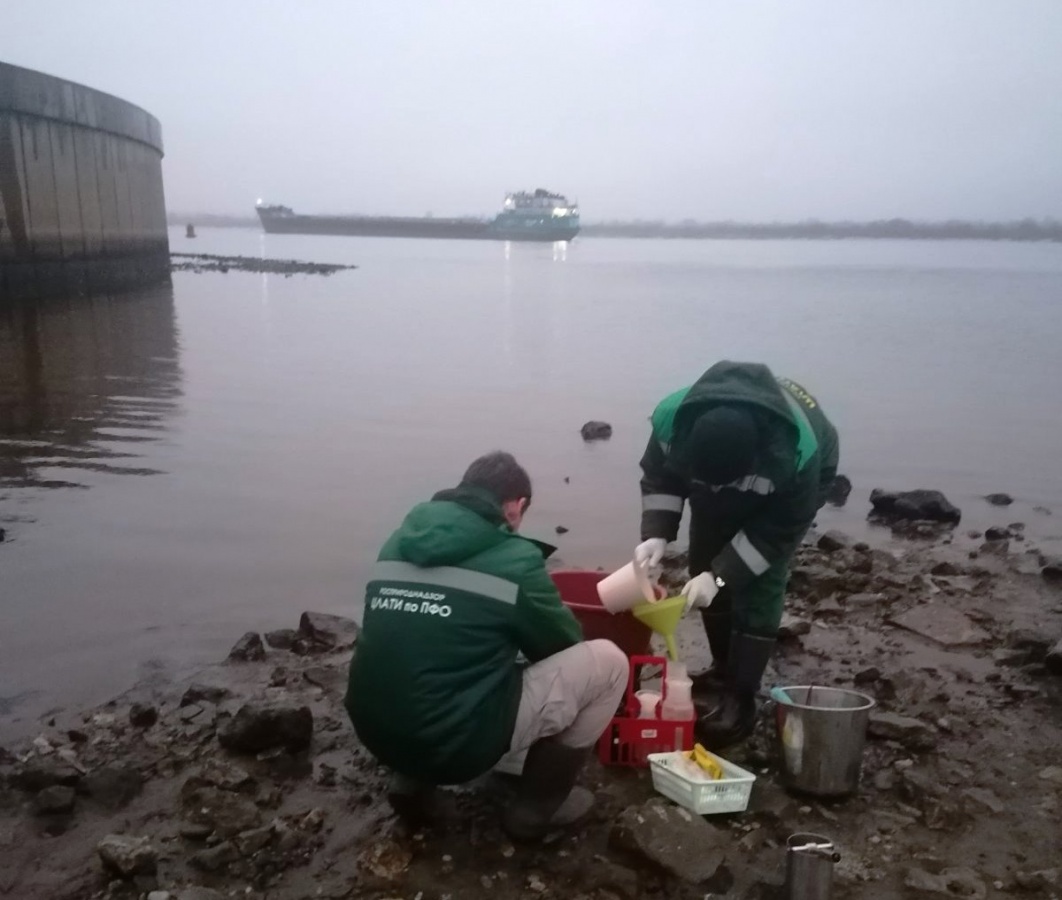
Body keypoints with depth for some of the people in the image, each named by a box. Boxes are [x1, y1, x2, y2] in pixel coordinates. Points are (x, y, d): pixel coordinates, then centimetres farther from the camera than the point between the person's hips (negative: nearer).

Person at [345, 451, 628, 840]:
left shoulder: (399, 542, 8)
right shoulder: (515, 560, -8)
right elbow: (563, 645, 8)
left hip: (375, 732, 7)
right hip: (456, 743, -6)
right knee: (608, 661, 5)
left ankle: (412, 783, 23)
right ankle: (535, 805, 15)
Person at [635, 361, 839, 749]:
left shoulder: (796, 454, -45)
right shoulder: (672, 418, -37)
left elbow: (779, 530, -29)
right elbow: (660, 477, -16)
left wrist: (720, 575, -34)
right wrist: (657, 534, -31)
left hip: (788, 492, -4)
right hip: (713, 473, 4)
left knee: (760, 586, -14)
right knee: (705, 565, 4)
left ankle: (742, 699, -4)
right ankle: (724, 670, 24)